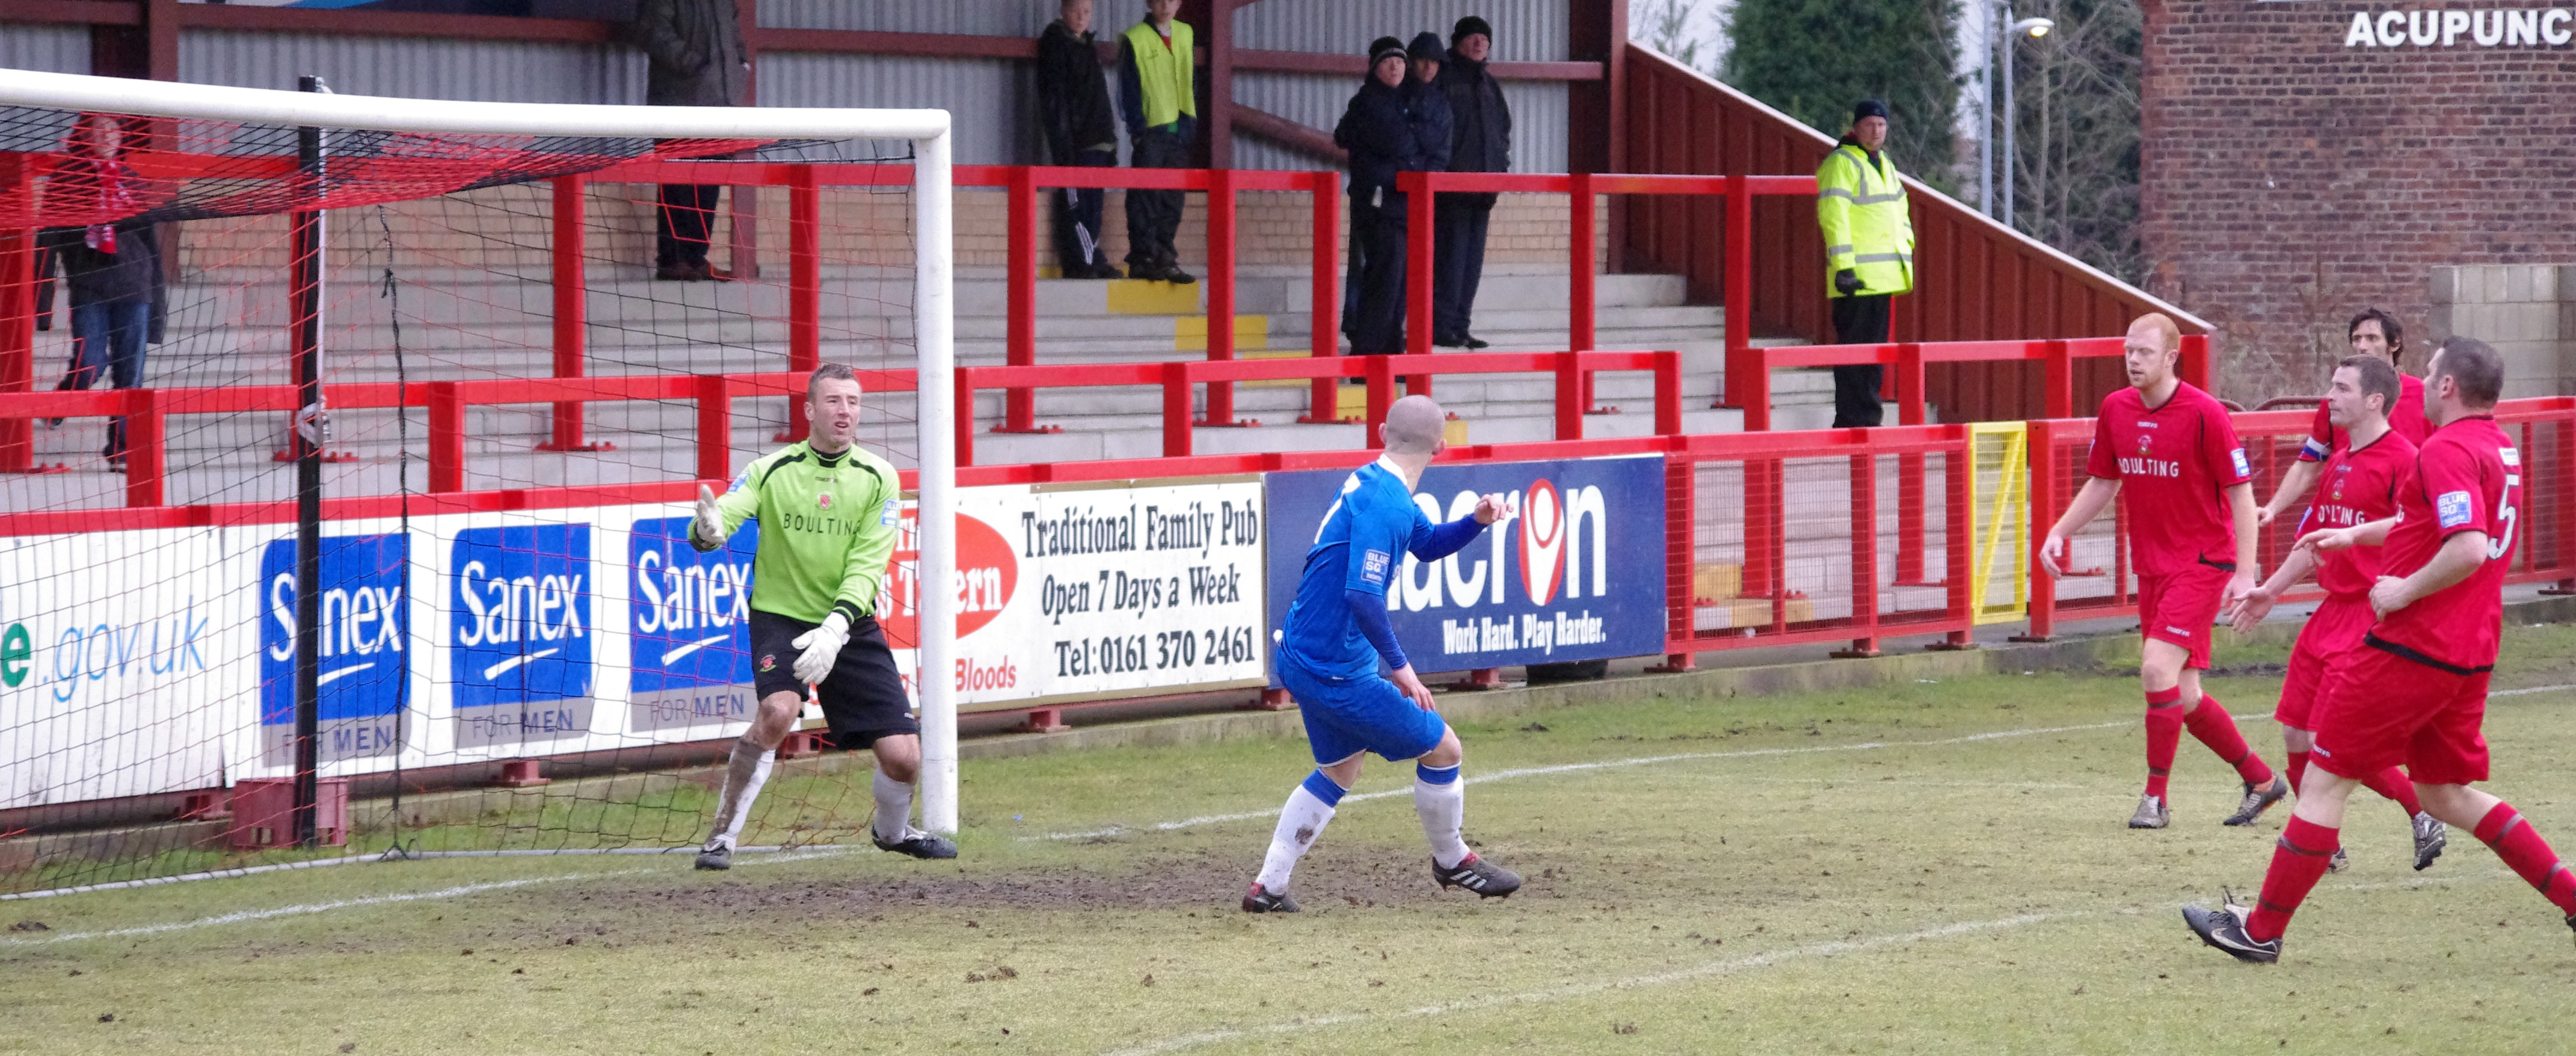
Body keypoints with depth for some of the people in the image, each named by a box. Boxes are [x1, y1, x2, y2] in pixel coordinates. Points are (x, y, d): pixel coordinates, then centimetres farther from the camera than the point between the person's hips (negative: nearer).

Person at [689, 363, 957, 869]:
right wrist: (709, 529, -46)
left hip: (850, 625, 2)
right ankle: (723, 836, -18)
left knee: (902, 756, -3)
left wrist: (834, 629, -26)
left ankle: (892, 829, 32)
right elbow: (721, 517, -20)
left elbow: (866, 566, -11)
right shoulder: (772, 470, -8)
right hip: (780, 616, -2)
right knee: (778, 709, -31)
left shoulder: (878, 478, -4)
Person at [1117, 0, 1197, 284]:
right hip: (1149, 131, -5)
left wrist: (1190, 122, 7)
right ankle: (1142, 258, -7)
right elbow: (1128, 89, -4)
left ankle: (1164, 258, 12)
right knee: (1145, 197, -7)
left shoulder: (1185, 35, 13)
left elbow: (1192, 82, 16)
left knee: (1172, 200, 7)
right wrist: (1137, 128, -11)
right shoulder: (1135, 39, -3)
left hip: (1179, 131, 5)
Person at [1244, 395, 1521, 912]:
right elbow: (1362, 595, -31)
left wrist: (1476, 522, 6)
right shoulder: (1385, 505, -22)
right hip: (1336, 671, -10)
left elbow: (1428, 544, 23)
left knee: (1340, 768, 24)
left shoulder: (1371, 483, 8)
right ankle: (1452, 861, 23)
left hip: (1304, 657, 10)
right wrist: (1400, 666, -24)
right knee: (1442, 748, 3)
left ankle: (1268, 887, 22)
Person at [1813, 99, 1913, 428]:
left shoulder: (1885, 166, 20)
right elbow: (1833, 216, -16)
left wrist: (1906, 249, 19)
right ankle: (1850, 421, -10)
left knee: (1875, 348, 11)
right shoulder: (1841, 164, -8)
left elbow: (1899, 212, 30)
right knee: (1854, 348, -10)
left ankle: (1868, 416, 16)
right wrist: (1844, 266, -22)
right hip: (1856, 277, -9)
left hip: (1883, 276, 9)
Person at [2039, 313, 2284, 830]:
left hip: (2203, 562, -7)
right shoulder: (2116, 409, 4)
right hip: (2151, 567, 7)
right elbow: (2103, 484, 17)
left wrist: (2245, 574, -17)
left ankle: (2155, 799, -8)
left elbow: (2241, 495, -11)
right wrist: (2059, 533, 3)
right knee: (2181, 697, 7)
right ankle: (2261, 780, 26)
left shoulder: (2204, 413, -14)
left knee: (2158, 670, -20)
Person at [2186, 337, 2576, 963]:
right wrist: (2354, 534, 34)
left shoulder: (2448, 449, -17)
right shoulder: (2497, 447, 14)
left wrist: (2404, 590, -18)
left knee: (2326, 781, -1)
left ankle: (2262, 930, 5)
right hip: (2468, 656, 9)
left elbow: (2469, 548, -30)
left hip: (2412, 648, -9)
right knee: (2446, 794, 19)